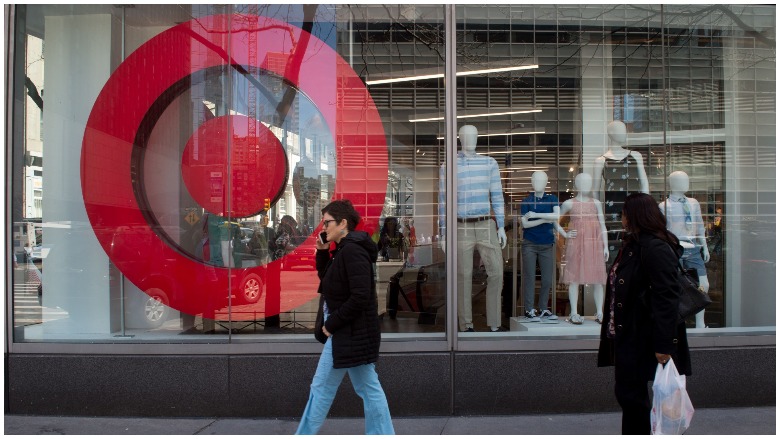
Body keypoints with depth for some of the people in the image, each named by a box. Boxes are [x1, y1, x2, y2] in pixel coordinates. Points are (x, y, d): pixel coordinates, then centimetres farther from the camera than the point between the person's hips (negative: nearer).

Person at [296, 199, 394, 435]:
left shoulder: (352, 251, -19)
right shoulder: (344, 249, 12)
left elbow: (360, 297, -25)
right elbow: (327, 280, 21)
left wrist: (332, 324, -17)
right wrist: (322, 253, 6)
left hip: (351, 332, -10)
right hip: (348, 331, 10)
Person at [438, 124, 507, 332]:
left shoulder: (489, 163, 9)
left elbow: (497, 196, 10)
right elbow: (444, 201, 2)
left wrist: (501, 227, 4)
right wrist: (444, 234, -2)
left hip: (486, 226, 2)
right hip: (462, 228, -2)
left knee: (496, 272, -3)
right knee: (463, 276, 1)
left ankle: (494, 324, 7)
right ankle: (466, 326, 10)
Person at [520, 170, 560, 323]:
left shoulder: (552, 199, 7)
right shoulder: (526, 201, 2)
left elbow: (557, 216, -11)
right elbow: (525, 223, -6)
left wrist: (535, 215, -15)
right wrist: (545, 219, -11)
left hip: (547, 244, 2)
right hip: (529, 245, -2)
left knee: (547, 279, 4)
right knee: (529, 277, -1)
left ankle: (542, 309, 16)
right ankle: (529, 311, 4)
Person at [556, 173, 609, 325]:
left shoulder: (596, 203, 11)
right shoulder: (569, 203, 3)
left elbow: (602, 225, 10)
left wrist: (605, 246, 5)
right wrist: (564, 234, 0)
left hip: (595, 244, 3)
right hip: (576, 244, -2)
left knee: (598, 279, 2)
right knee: (575, 278, -1)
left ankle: (600, 313, 10)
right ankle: (574, 313, 5)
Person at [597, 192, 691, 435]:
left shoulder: (656, 248, -18)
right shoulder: (632, 244, 13)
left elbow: (667, 299, -23)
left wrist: (664, 344, -25)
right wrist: (612, 328, 15)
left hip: (641, 337, -9)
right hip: (625, 332, 9)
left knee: (631, 395, 0)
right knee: (626, 392, 16)